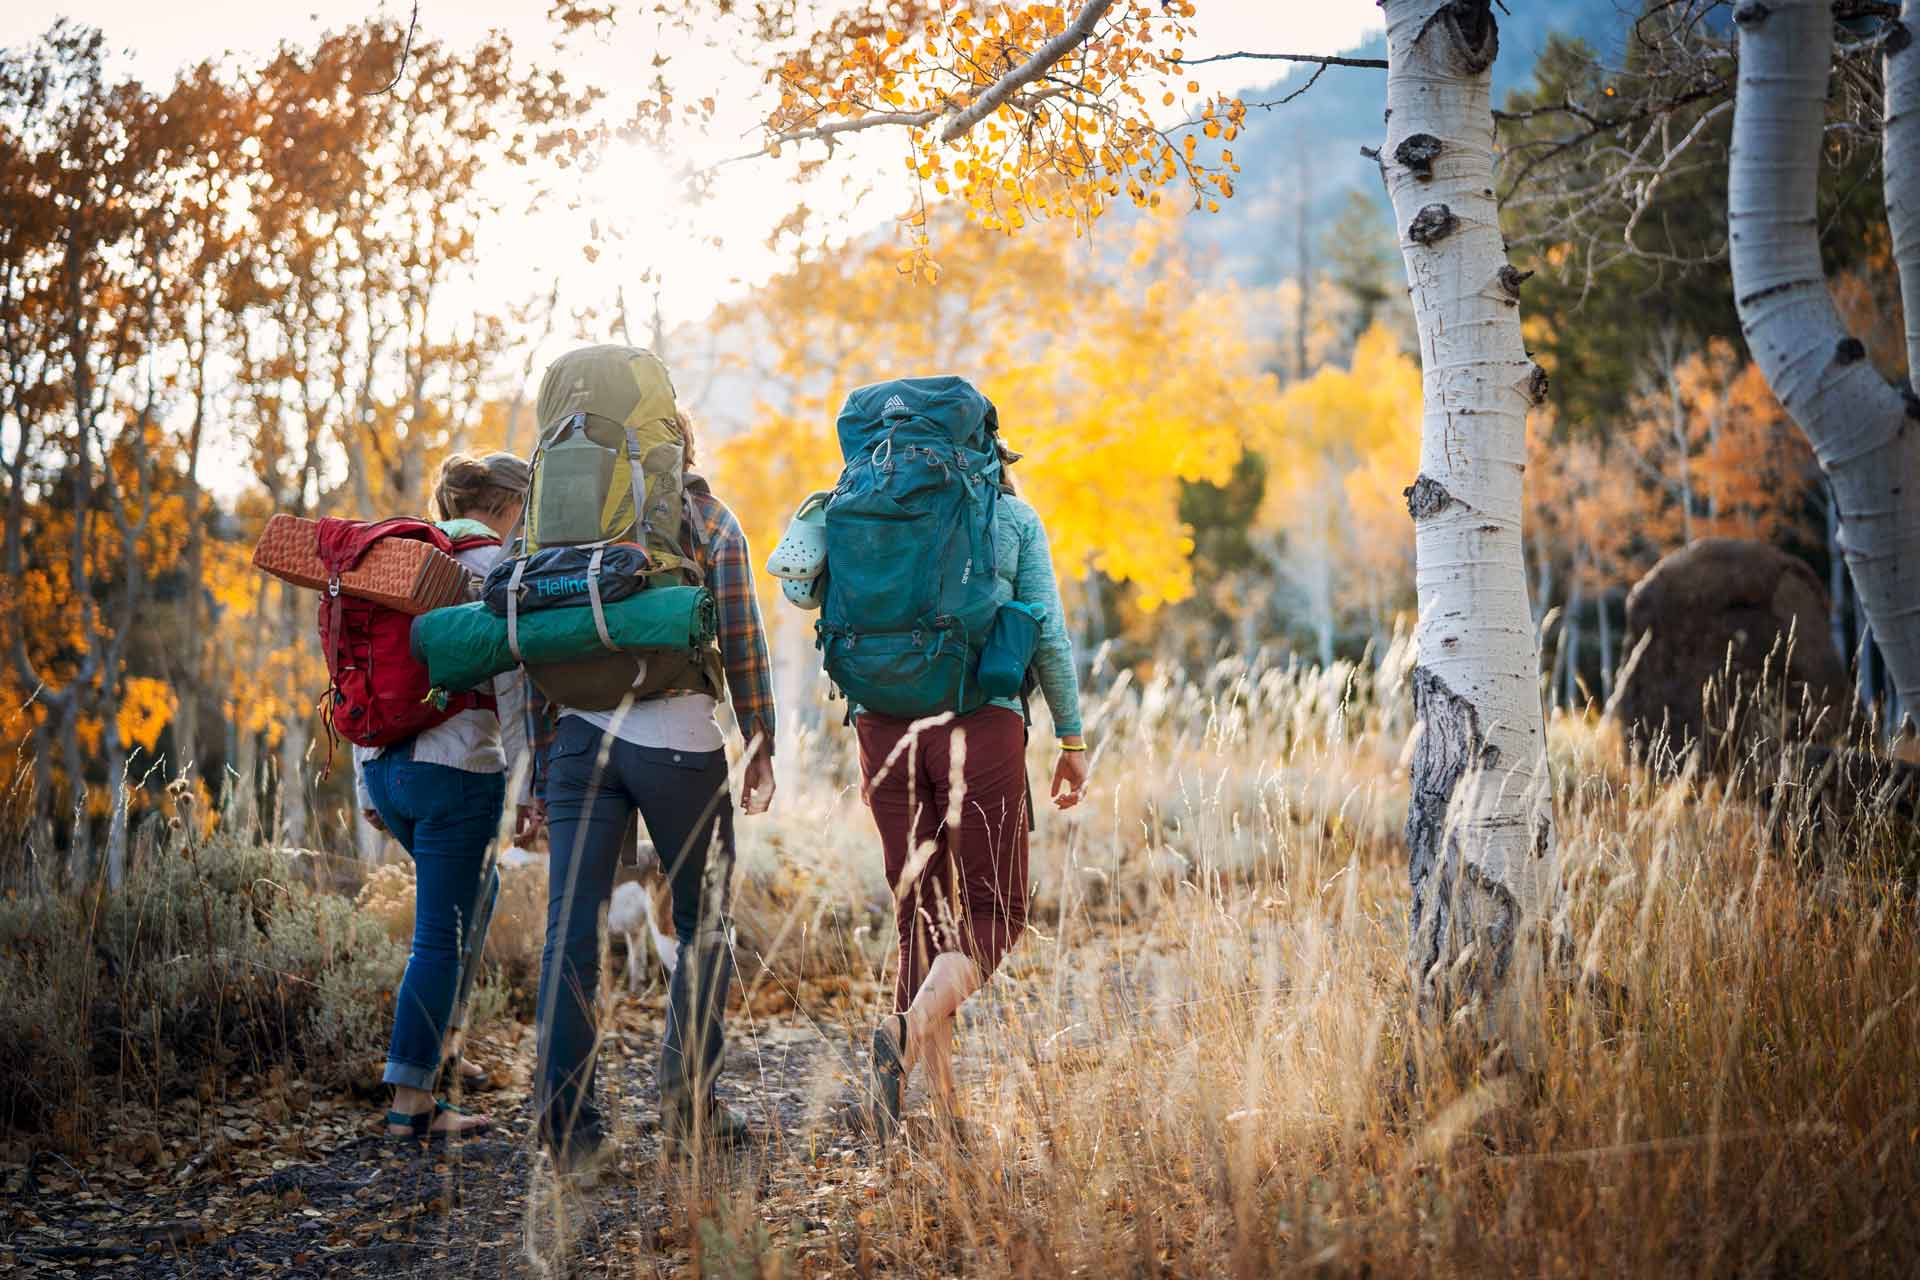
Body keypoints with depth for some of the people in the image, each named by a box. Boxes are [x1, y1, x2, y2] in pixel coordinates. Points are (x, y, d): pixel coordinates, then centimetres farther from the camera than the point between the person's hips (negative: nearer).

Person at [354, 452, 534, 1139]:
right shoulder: (499, 572, -8)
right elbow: (512, 692, -13)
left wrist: (366, 784, 19)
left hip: (385, 766, 7)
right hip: (459, 771, -7)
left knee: (474, 893, 28)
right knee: (440, 934, -1)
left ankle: (441, 1040, 31)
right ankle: (411, 1101, -1)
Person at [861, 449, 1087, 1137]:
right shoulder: (1015, 520, 7)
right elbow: (1048, 636, 1)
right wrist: (1072, 737, 9)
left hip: (886, 727, 4)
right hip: (980, 725, -4)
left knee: (923, 915, 10)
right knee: (993, 913, 5)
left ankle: (942, 1106, 6)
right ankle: (910, 1029, -23)